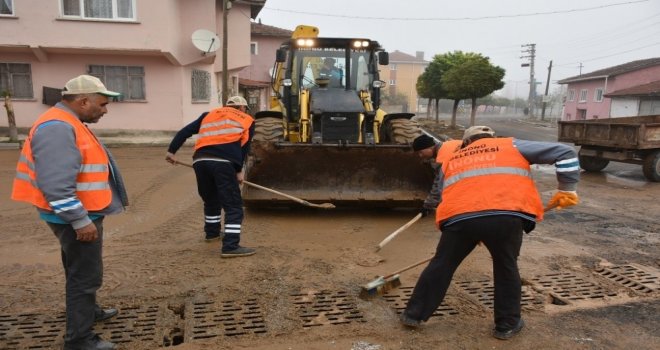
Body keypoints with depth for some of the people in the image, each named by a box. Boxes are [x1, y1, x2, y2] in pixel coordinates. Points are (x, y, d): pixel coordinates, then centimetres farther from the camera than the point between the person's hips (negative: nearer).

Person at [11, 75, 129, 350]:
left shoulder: (68, 124, 12)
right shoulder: (57, 128, -23)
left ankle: (88, 310, 43)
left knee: (81, 271, 25)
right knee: (86, 275, -2)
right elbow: (56, 185, -29)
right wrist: (80, 221, -25)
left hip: (83, 214, 11)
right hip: (75, 218, -11)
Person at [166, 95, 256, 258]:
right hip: (222, 162, -5)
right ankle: (231, 246, -7)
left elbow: (185, 132, 26)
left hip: (200, 161, 5)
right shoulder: (247, 121, 21)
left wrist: (172, 151, 31)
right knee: (233, 205, 0)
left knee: (210, 199, 27)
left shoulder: (209, 115, 31)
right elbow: (244, 148, 14)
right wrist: (238, 170, 19)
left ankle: (212, 232, 42)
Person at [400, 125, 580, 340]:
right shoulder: (511, 146, 25)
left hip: (459, 216, 2)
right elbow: (565, 153, 22)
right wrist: (567, 190, 29)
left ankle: (413, 314, 28)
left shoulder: (450, 159, 31)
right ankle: (507, 325, 33)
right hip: (506, 215, -1)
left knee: (442, 264, 18)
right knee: (506, 268, 21)